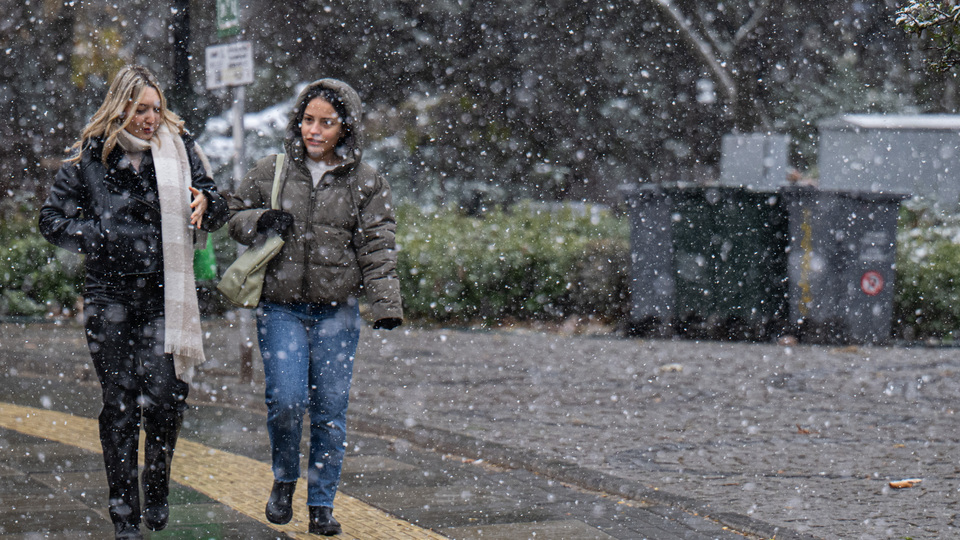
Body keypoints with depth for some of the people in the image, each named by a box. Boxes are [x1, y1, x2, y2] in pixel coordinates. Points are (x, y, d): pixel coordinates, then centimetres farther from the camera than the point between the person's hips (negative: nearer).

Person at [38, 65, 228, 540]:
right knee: (119, 403, 2)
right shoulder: (88, 157, 1)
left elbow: (218, 210, 10)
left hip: (166, 294, 1)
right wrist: (100, 236, -9)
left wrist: (207, 205, -13)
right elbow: (52, 219, 4)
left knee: (164, 397, -9)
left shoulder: (179, 149, 5)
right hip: (110, 295, 0)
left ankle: (156, 488, 17)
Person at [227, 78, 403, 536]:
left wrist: (386, 305, -8)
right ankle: (283, 482, 13)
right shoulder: (271, 172, 6)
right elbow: (233, 215, 16)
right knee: (286, 400, -13)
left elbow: (377, 248, 2)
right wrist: (260, 220, -6)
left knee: (330, 410, 2)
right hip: (281, 309, 0)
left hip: (338, 314, 0)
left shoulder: (366, 183, 4)